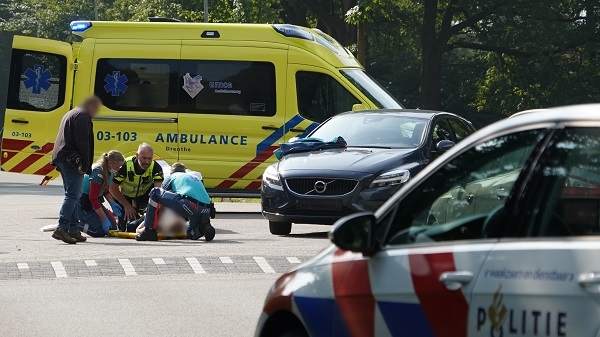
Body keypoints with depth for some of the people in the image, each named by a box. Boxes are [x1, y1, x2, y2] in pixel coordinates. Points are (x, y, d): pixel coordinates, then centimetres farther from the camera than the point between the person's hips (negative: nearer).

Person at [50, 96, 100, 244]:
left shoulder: (70, 114, 26)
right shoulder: (83, 116, -7)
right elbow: (82, 142, -16)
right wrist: (85, 165, -17)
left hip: (61, 158, 10)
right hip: (72, 160, -10)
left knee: (72, 195, 12)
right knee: (73, 194, -14)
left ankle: (73, 230, 10)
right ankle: (62, 228, -23)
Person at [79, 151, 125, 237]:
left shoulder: (110, 172, -1)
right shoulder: (98, 172, -28)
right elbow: (93, 198, -27)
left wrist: (112, 203, -2)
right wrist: (104, 219, -24)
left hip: (95, 201, 9)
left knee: (112, 227, 5)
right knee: (100, 231, -19)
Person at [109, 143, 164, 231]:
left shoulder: (156, 167, -26)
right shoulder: (126, 166, -30)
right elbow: (112, 188, -20)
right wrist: (127, 206, -20)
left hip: (144, 197, 2)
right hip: (125, 197, -2)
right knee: (124, 228, -13)